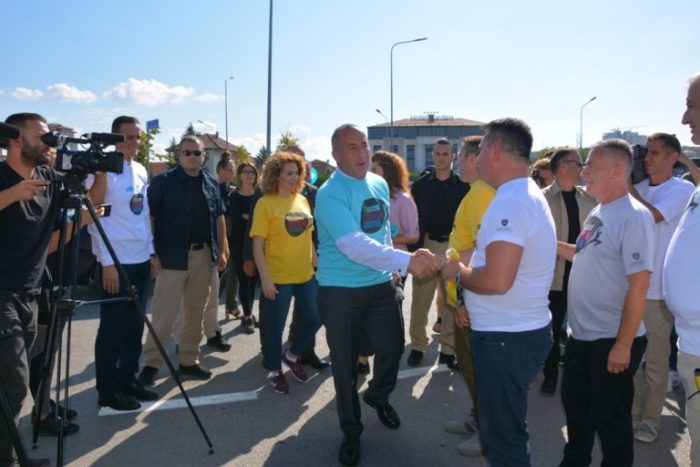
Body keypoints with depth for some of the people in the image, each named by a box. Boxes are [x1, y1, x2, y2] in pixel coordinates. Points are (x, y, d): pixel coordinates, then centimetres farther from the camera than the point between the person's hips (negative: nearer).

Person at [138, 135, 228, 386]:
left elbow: (219, 217, 15)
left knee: (196, 311, 11)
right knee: (164, 312, -3)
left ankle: (188, 362, 22)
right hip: (173, 256, -5)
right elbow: (149, 217, -7)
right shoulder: (163, 181, -4)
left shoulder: (211, 183, 11)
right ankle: (151, 363, 10)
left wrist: (221, 250, 9)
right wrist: (152, 252, -13)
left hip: (204, 255, 5)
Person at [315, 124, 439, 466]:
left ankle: (378, 396, 42)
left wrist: (394, 267, 18)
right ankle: (351, 431, 29)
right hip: (340, 291, -5)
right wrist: (407, 260, -40)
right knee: (345, 364, 7)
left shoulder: (380, 185, 5)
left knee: (392, 347, 9)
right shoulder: (330, 194, -19)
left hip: (380, 285, 5)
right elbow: (353, 245, -31)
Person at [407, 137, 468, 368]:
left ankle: (448, 348, 18)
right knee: (420, 300, 4)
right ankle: (417, 346, 17)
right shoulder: (420, 185, 4)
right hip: (426, 246, 1)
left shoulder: (463, 186, 1)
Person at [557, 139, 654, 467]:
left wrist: (623, 344, -21)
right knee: (575, 404, 23)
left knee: (609, 417, 9)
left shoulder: (633, 217, -20)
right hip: (581, 334, 9)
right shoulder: (598, 211, 7)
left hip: (612, 341, -9)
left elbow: (638, 284, -23)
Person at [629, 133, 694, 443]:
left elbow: (650, 216, -21)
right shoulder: (639, 188, 9)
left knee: (655, 359, 7)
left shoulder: (682, 190, -7)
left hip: (657, 290, -5)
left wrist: (626, 185, -12)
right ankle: (632, 411, 27)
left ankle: (651, 419, 21)